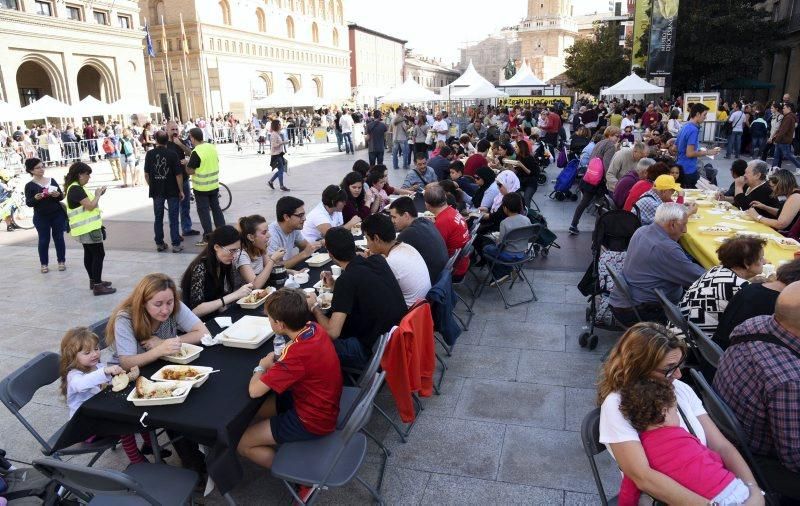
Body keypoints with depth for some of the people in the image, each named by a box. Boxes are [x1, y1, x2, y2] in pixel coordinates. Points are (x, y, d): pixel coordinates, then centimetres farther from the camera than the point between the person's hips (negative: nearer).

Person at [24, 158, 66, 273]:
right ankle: (44, 264, 11)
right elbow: (28, 203, -5)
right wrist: (35, 198, -25)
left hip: (57, 215, 2)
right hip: (41, 217, -2)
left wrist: (58, 195, -17)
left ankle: (61, 261, 17)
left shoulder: (51, 180, 5)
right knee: (44, 240, 3)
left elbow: (62, 196, 6)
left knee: (59, 238, 7)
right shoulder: (29, 185, -3)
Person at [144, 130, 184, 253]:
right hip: (172, 191, -3)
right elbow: (178, 174, -12)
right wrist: (181, 191, -3)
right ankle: (176, 245, 2)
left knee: (158, 218, 13)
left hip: (156, 191, 3)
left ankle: (159, 244, 19)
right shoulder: (172, 154, -12)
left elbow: (146, 174, 3)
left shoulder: (150, 154, -3)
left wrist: (152, 186, 17)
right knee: (173, 218, 2)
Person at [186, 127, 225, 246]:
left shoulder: (196, 152, -20)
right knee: (216, 208, 15)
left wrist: (187, 163, 2)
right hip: (214, 185, 7)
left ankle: (208, 238, 5)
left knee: (204, 211, 2)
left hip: (201, 187, -6)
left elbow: (190, 171, -17)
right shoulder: (212, 147, 2)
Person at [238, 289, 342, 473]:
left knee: (242, 444, 3)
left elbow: (254, 391, -27)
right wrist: (277, 365, -6)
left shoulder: (296, 354, -34)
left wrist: (261, 367, -7)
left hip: (312, 421, -8)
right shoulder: (315, 328, -10)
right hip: (321, 404, 8)